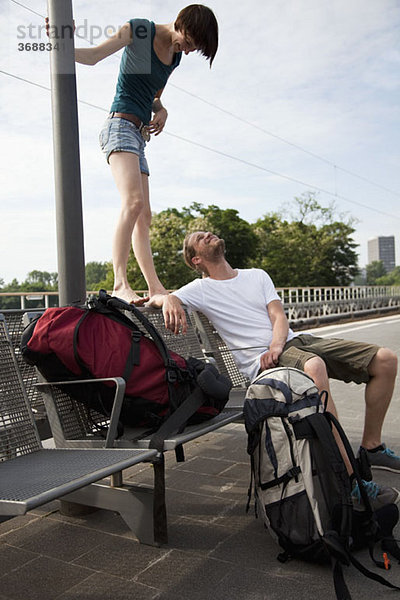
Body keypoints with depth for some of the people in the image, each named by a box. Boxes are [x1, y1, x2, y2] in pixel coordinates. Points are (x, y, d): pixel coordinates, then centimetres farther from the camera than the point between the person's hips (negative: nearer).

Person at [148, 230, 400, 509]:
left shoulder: (258, 275, 21)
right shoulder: (201, 289, 10)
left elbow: (278, 316, 8)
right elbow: (154, 299, -2)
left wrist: (275, 347, -13)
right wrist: (169, 299, -27)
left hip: (293, 340, 6)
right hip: (260, 360, -6)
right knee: (314, 366, -42)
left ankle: (371, 447, 9)